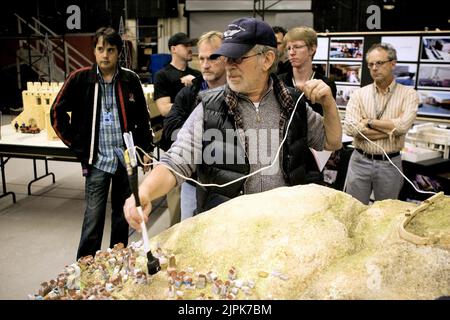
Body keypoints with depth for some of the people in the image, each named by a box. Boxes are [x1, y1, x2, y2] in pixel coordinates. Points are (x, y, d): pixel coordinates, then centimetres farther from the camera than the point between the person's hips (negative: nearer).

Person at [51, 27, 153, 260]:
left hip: (126, 158, 3)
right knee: (94, 218, -3)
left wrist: (145, 148, 7)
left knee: (123, 215, 14)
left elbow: (142, 118, 11)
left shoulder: (130, 80, 2)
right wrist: (79, 148, -2)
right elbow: (57, 113, 2)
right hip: (97, 160, -2)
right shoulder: (80, 79, -3)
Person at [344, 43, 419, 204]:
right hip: (360, 161, 1)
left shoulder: (408, 94, -2)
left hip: (390, 163, -1)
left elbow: (403, 125, -19)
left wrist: (369, 122, -10)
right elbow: (350, 128, -14)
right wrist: (390, 129, -14)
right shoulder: (359, 94, 1)